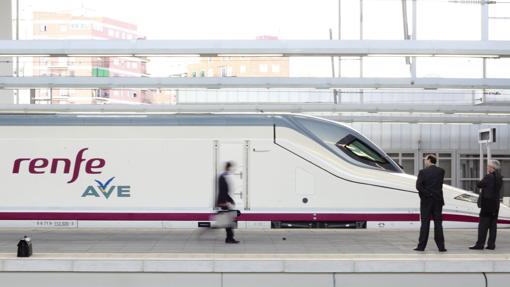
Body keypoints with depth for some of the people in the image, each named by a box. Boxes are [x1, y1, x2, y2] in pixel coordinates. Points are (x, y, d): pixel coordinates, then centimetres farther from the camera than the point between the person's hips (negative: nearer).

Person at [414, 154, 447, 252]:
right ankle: (441, 246, 4)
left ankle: (421, 246, 2)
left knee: (425, 223, 1)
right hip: (438, 200, 2)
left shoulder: (423, 172, -7)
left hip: (426, 200, -2)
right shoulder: (441, 171, 1)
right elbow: (439, 184, 9)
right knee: (438, 223, 5)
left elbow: (418, 186, -17)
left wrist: (426, 194, -9)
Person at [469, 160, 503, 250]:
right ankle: (491, 244, 9)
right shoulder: (499, 178, 9)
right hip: (495, 203, 8)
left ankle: (480, 244, -4)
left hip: (487, 204, -8)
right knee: (493, 225, 9)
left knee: (483, 225, -4)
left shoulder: (489, 177, -16)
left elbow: (479, 185, -9)